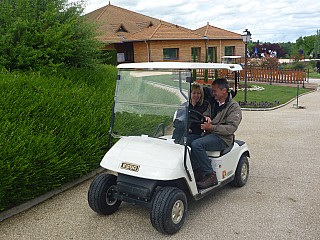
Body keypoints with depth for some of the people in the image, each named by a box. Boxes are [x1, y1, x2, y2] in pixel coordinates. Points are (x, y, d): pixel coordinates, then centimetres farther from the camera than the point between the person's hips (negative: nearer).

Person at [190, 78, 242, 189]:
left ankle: (210, 175, -21)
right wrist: (205, 118, 0)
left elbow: (231, 128, -15)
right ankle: (197, 171, -17)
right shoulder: (212, 102, 16)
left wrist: (212, 127, -25)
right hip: (209, 134, 7)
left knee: (196, 144, -31)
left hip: (223, 138, -7)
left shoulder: (234, 107, -5)